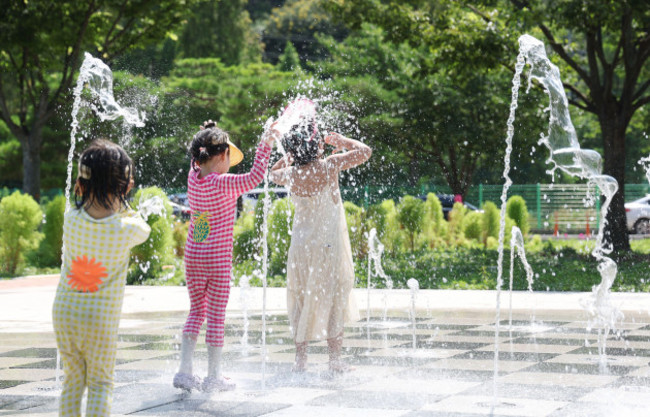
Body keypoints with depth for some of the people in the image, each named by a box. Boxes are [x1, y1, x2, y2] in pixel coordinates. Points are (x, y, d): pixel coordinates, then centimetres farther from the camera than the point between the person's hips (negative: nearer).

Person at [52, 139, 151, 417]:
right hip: (101, 320, -3)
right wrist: (119, 202, 4)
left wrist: (88, 195, 2)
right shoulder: (126, 230, -16)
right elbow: (144, 229, 7)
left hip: (64, 313, 3)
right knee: (100, 384, 11)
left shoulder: (71, 219, -10)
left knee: (73, 381, 17)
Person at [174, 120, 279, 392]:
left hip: (192, 257, 6)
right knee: (216, 316, 4)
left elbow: (197, 159, 21)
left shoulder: (194, 177, 0)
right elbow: (255, 176, -15)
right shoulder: (224, 185, -17)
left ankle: (184, 370, 10)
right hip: (217, 260, -6)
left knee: (197, 311, 16)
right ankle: (213, 376, 10)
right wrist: (265, 143, -8)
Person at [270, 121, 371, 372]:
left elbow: (273, 173, 22)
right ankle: (335, 359, 6)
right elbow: (365, 151, -4)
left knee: (301, 300, 12)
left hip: (300, 244, 3)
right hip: (328, 242, -3)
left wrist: (291, 155, 18)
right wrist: (342, 141, 10)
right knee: (334, 299, 6)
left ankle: (300, 359, 12)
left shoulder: (290, 174, -3)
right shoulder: (328, 166, -13)